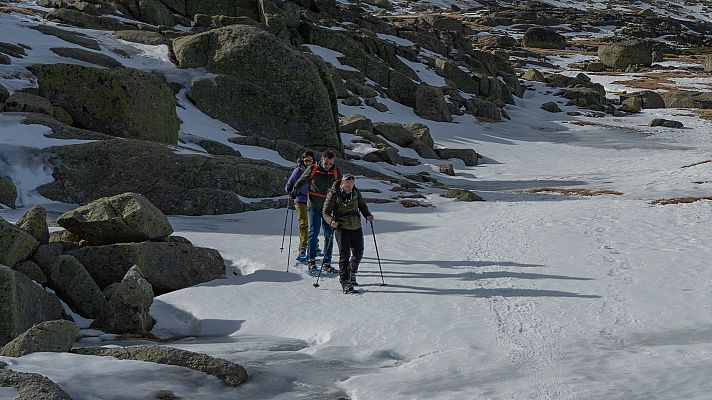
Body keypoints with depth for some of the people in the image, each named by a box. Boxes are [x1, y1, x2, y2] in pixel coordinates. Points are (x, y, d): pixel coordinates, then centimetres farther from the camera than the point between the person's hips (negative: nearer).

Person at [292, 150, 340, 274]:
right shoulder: (312, 169, -4)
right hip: (314, 206, -3)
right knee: (314, 231, -14)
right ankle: (311, 261, -12)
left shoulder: (335, 172, 3)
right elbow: (301, 181, 10)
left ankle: (326, 263, 8)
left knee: (329, 234, 2)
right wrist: (294, 190, -2)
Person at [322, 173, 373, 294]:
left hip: (356, 227, 5)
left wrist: (367, 215, -2)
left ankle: (352, 274, 38)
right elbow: (326, 213, -8)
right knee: (345, 254, -12)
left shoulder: (355, 191, 0)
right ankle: (345, 282, -9)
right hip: (342, 228, -5)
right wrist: (331, 221, -28)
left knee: (358, 253, 12)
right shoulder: (333, 194, -12)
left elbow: (362, 205, 16)